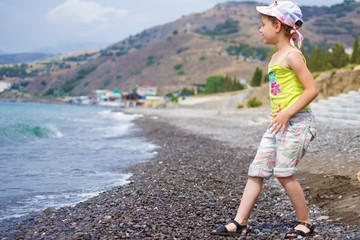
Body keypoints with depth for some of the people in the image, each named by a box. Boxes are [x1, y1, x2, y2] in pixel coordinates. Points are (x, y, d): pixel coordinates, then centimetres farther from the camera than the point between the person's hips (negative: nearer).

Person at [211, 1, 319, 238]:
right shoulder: (275, 57, 16)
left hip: (297, 121, -9)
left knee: (284, 173, -5)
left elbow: (312, 89, -17)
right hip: (278, 123, 9)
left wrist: (287, 114, -19)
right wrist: (278, 115, 10)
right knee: (256, 170, 4)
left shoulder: (292, 55, -11)